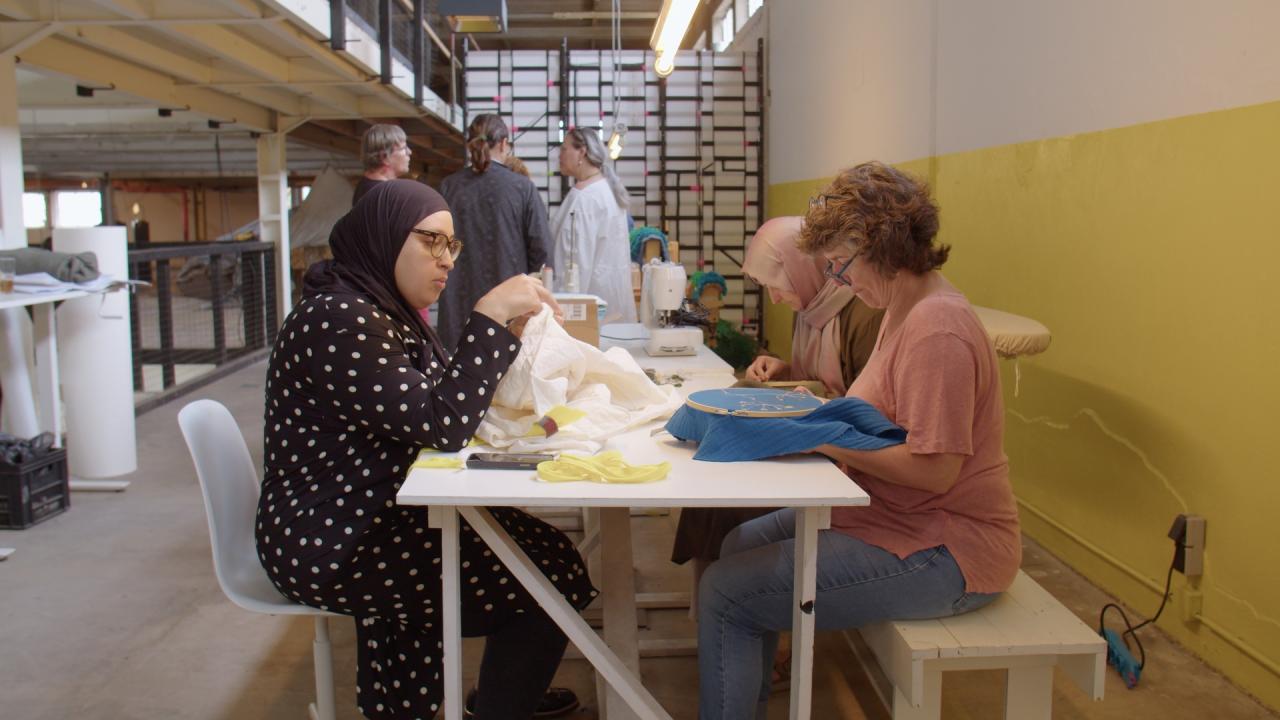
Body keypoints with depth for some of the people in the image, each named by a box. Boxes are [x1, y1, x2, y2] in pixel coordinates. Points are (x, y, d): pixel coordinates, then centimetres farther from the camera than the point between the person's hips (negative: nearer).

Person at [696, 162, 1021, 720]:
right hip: (899, 521, 11)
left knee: (725, 594, -15)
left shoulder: (936, 329, -22)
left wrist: (827, 439, -17)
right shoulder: (904, 310, 11)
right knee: (741, 545, 16)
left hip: (940, 554, -11)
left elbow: (934, 467, -25)